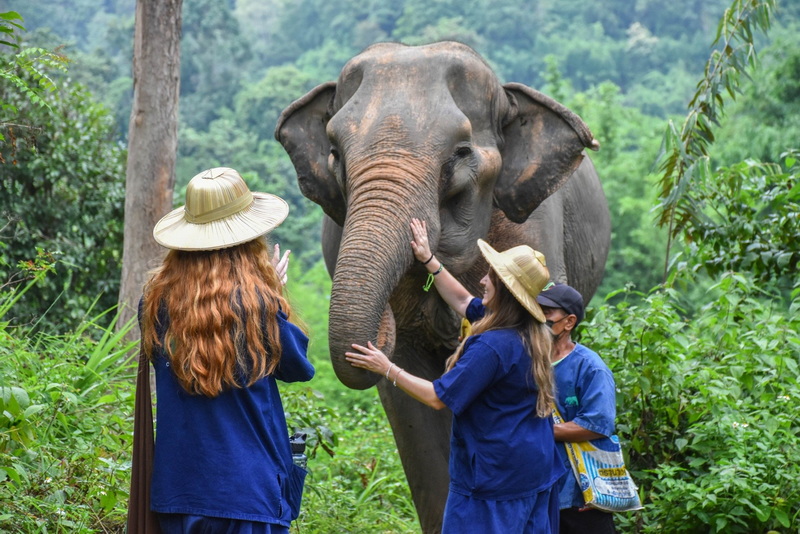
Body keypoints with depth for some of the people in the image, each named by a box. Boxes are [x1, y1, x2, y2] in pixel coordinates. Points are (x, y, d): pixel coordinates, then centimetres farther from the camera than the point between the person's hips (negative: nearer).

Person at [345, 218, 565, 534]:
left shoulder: (492, 347, -23)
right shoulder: (532, 335, 7)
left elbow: (439, 398, -18)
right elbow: (463, 302, 22)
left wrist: (388, 370, -10)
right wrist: (429, 260, 23)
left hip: (495, 476, -10)